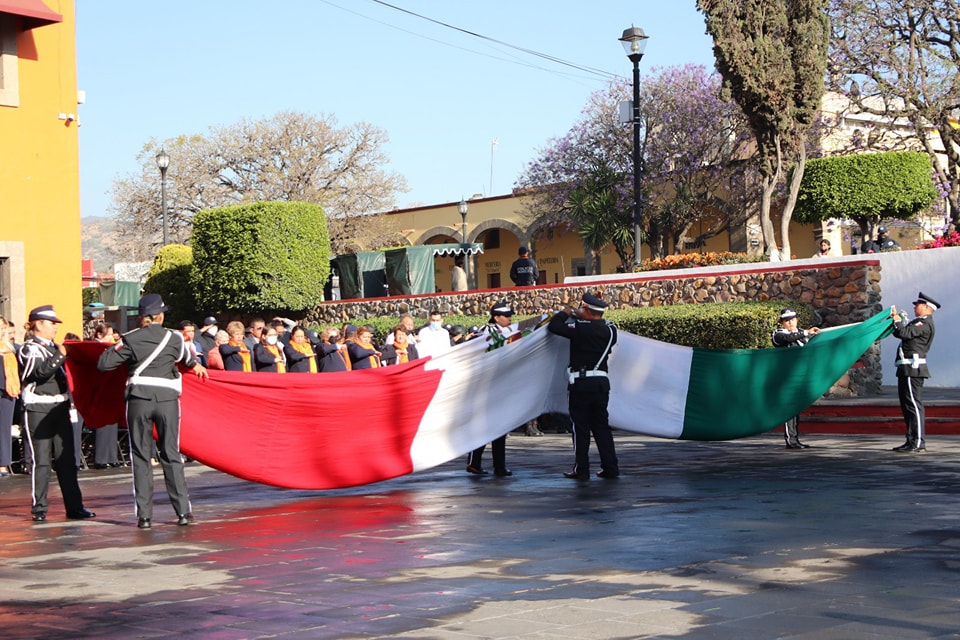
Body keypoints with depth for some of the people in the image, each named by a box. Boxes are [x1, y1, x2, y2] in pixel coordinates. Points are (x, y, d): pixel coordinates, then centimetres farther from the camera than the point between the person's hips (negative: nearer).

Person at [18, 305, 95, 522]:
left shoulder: (53, 348, 18)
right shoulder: (29, 350, -6)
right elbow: (40, 372, -23)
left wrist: (68, 401, 15)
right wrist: (59, 356, -30)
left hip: (60, 408, 7)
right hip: (38, 410, -7)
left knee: (67, 459, 5)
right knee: (41, 461, -5)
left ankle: (74, 506, 7)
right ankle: (39, 508, 2)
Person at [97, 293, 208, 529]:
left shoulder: (131, 339, 1)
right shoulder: (174, 338, 6)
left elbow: (104, 364, -2)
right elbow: (187, 359, 27)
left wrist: (111, 350, 20)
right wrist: (196, 366, 51)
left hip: (139, 399, -1)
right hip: (167, 399, 1)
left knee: (140, 457, 6)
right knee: (171, 455, 7)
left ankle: (144, 515, 4)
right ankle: (183, 511, 4)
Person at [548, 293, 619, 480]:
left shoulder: (581, 329, -16)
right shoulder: (610, 329, 3)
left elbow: (553, 327, -14)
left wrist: (564, 313, 4)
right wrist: (577, 317, 18)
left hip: (581, 383, -6)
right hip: (602, 382, 6)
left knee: (581, 427, 1)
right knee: (601, 425, 13)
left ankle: (581, 470, 3)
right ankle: (610, 467, 11)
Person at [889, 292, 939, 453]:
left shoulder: (925, 323, -11)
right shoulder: (919, 323, 22)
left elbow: (904, 333, -21)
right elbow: (904, 333, 21)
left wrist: (897, 319, -6)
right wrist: (898, 320, 8)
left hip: (913, 368, -11)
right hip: (907, 369, 11)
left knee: (914, 404, -11)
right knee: (907, 405, 13)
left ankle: (918, 443, -11)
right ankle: (913, 441, 17)